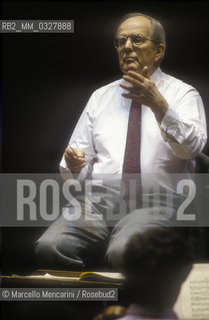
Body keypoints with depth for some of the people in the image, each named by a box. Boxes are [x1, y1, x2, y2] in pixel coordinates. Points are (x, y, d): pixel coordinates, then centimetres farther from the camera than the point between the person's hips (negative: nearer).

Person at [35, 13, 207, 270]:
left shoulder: (182, 94, 9)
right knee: (49, 247, -25)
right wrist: (73, 165, -6)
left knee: (123, 252, -35)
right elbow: (78, 163, 18)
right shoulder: (100, 97, 21)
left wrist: (159, 105, -25)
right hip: (98, 200, 4)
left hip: (153, 204, -3)